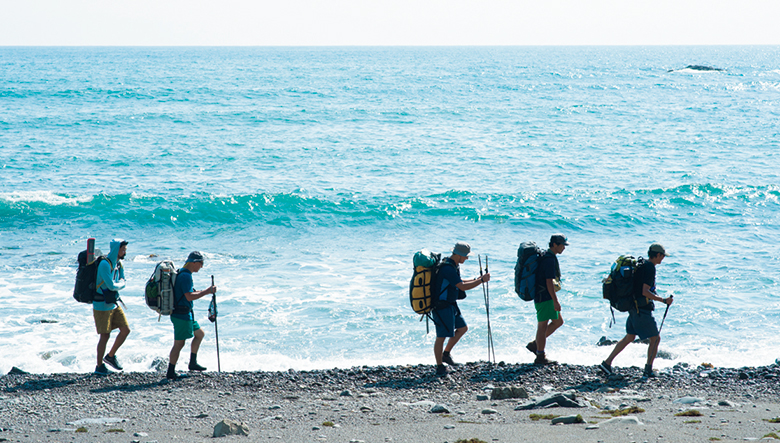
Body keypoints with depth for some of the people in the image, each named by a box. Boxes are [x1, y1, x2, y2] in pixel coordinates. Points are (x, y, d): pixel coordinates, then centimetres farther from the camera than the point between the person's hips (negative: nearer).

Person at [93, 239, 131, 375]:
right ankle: (99, 366, 10)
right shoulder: (105, 264, -20)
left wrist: (116, 285, -9)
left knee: (125, 330, 5)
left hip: (114, 304, 8)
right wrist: (120, 284, -3)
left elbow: (122, 284, 11)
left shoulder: (118, 264, 8)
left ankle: (110, 356, 21)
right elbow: (112, 286, -23)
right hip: (102, 306, -8)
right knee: (105, 335, -3)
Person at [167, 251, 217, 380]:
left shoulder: (183, 273, 15)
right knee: (179, 343, -6)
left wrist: (206, 291, 13)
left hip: (186, 313, 11)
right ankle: (170, 373, -3)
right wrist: (206, 292, -18)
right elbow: (189, 296, -25)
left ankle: (193, 363, 26)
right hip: (181, 315, -11)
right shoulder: (185, 275, -18)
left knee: (199, 334, 21)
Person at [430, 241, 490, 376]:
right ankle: (439, 368, 3)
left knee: (462, 328, 17)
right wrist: (481, 280, -18)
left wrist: (476, 280, 14)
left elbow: (458, 282, 25)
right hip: (442, 306, -11)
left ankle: (446, 354, 27)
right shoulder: (447, 268, -24)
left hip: (451, 304, 11)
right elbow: (462, 287, -26)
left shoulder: (452, 265, 9)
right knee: (441, 336, -4)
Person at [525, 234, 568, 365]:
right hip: (544, 297, -10)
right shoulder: (550, 259, -18)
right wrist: (555, 301, -21)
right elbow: (549, 282, -22)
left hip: (546, 297, 10)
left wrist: (554, 300, 25)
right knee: (543, 325, -4)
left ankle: (535, 344, 18)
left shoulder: (547, 257, 15)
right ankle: (540, 357, 3)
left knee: (558, 321, 14)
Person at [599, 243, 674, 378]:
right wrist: (664, 301, -21)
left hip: (633, 307, 9)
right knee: (655, 338, 2)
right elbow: (645, 292, -23)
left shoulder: (641, 265, 11)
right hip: (643, 309, -9)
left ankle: (607, 363, 16)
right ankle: (648, 370, 4)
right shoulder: (650, 267, -17)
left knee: (629, 337, 18)